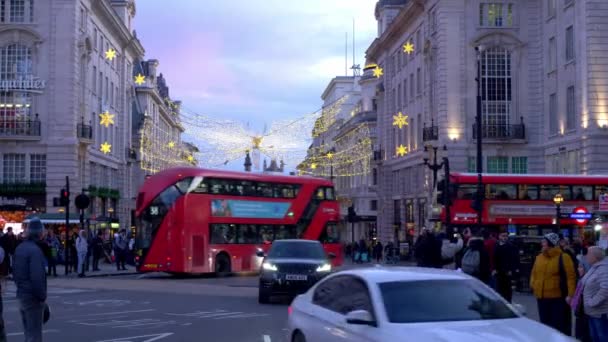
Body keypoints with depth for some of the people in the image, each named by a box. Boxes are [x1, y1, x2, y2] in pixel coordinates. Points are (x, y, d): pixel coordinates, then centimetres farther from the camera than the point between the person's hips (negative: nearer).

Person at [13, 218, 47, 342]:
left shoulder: (20, 248, 9)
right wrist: (42, 297, -16)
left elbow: (14, 272, 17)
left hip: (21, 294, 9)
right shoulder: (35, 250, -20)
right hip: (33, 298, -9)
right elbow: (37, 278, -24)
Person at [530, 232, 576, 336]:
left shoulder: (563, 258, -11)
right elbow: (534, 273, 21)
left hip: (558, 298, -6)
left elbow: (570, 277, -13)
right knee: (545, 324, 14)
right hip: (541, 297, 6)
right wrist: (533, 285, 6)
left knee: (560, 325, -1)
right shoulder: (539, 257, 9)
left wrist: (570, 295, -19)